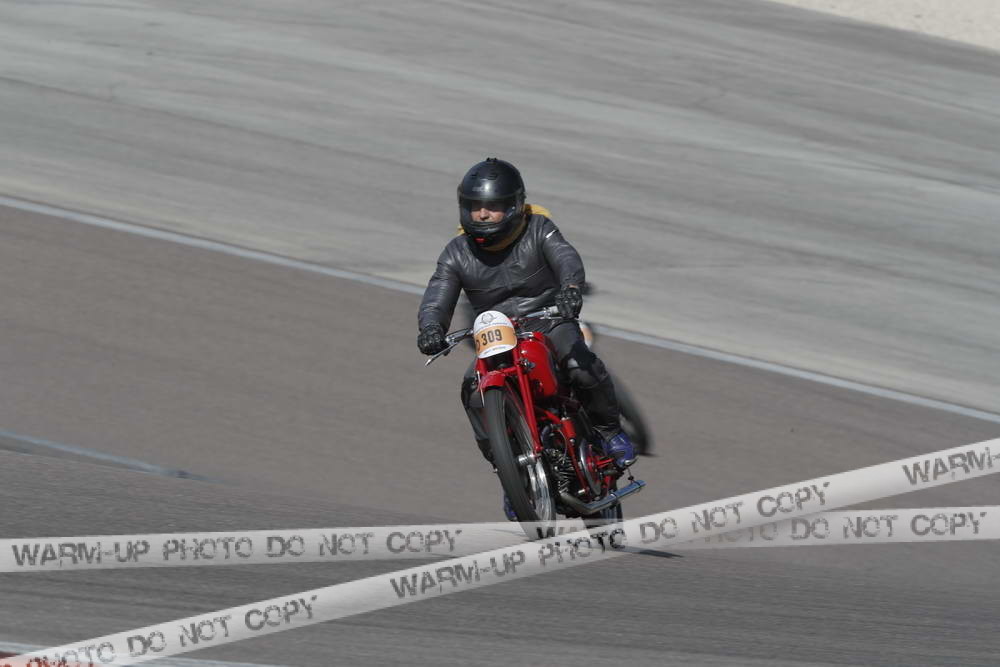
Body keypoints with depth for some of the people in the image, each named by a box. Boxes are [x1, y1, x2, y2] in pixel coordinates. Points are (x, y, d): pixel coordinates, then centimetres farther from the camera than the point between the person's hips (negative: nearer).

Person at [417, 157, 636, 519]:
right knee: (474, 389, -27)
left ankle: (608, 428, -4)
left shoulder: (538, 230, -8)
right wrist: (430, 328, -36)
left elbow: (566, 257, -26)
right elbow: (437, 299, -11)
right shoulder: (457, 254, -2)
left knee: (581, 366, -32)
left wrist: (570, 287, -50)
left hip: (549, 324, -2)